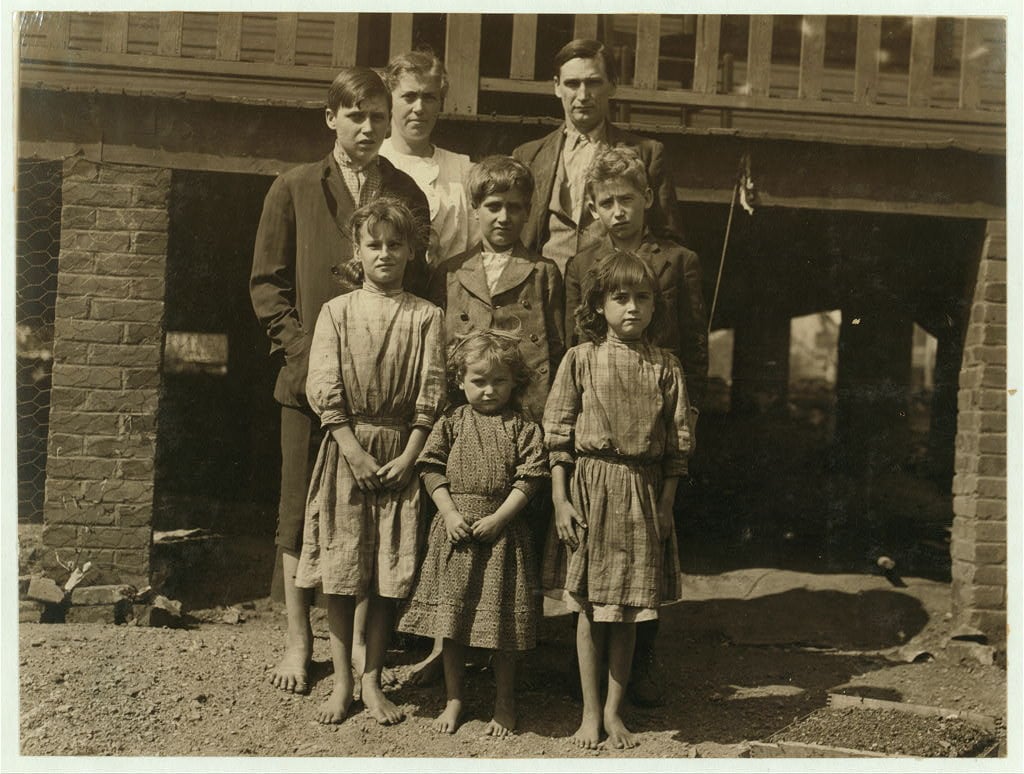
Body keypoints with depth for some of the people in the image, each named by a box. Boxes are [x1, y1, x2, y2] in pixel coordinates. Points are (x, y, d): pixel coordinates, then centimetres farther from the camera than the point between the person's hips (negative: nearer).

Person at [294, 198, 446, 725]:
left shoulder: (425, 316, 3)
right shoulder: (337, 311, 3)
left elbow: (431, 394, -1)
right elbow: (323, 388, -4)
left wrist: (409, 456, -10)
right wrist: (354, 450, -11)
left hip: (401, 451, 0)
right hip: (346, 449, 0)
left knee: (388, 574, 4)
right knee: (338, 571, 3)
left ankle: (371, 681, 16)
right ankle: (342, 680, 15)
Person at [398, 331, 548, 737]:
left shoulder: (522, 428, 0)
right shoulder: (452, 423, 5)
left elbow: (528, 479, -5)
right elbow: (432, 470, 2)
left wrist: (497, 519, -14)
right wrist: (449, 513, -10)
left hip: (501, 530, -2)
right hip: (455, 530, 2)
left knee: (502, 621, 4)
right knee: (451, 619, 7)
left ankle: (504, 704, 20)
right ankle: (453, 700, 23)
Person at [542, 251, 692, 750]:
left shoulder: (665, 367, 2)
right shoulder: (580, 360, -2)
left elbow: (677, 444, 6)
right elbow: (558, 435, -2)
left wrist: (665, 504, 2)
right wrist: (560, 499, -6)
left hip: (643, 492, 2)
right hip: (589, 488, -1)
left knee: (629, 607, 8)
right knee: (589, 606, 5)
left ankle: (614, 709, 21)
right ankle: (590, 711, 17)